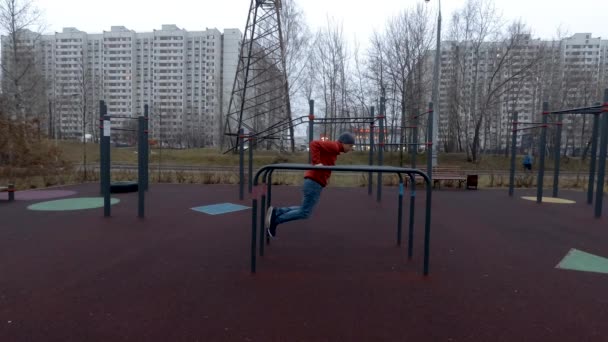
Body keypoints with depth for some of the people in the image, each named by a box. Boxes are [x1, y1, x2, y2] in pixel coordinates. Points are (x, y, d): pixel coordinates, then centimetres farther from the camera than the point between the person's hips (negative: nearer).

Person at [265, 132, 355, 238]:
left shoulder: (332, 149, 21)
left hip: (313, 182, 10)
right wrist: (316, 162, -25)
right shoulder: (333, 146, -8)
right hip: (314, 183, -10)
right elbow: (314, 143, -24)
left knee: (304, 210, 15)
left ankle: (276, 212, 9)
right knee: (304, 213, -3)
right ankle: (275, 220, 1)